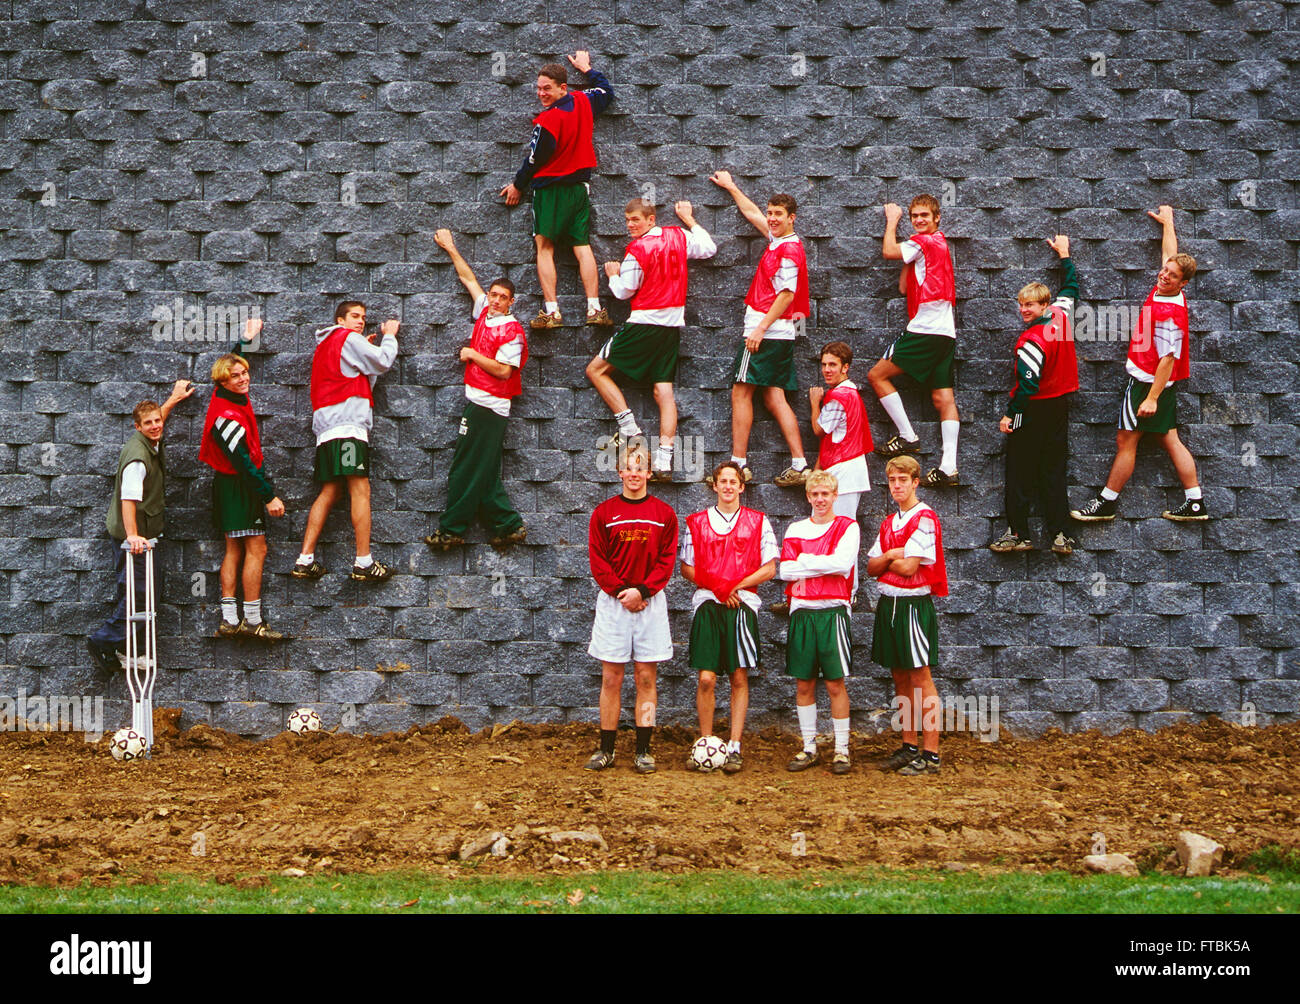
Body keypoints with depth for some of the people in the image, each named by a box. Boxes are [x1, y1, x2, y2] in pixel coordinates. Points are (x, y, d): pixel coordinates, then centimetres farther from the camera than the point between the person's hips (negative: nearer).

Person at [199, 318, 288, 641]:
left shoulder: (231, 397, 2)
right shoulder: (227, 417, -25)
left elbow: (233, 362, 27)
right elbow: (244, 462, -24)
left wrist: (247, 339, 31)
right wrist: (269, 496, -21)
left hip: (230, 484, 10)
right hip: (238, 488, -10)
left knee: (235, 550, 11)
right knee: (256, 549, -8)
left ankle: (229, 620, 12)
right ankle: (253, 620, -7)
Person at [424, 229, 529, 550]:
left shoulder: (512, 332, -9)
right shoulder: (484, 312, 13)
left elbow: (503, 370, -16)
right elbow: (468, 278, 25)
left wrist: (472, 355, -8)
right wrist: (450, 248, 32)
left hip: (489, 407, -8)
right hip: (476, 401, 8)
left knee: (466, 471, -6)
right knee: (484, 475, 7)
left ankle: (451, 529, -3)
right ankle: (509, 525, 8)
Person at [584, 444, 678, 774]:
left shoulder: (664, 513, 5)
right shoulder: (604, 513, 5)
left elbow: (667, 560, 0)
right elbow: (597, 560, 1)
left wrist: (642, 590, -13)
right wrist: (620, 591, -11)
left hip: (650, 601, 0)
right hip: (612, 600, 0)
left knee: (646, 677, 2)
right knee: (611, 678, 1)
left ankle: (643, 751, 4)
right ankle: (606, 750, 6)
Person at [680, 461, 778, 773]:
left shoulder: (758, 522, 9)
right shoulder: (697, 522, 12)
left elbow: (769, 569, 5)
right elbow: (687, 569, 10)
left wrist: (735, 586, -8)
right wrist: (717, 585, -7)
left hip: (742, 604, 0)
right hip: (707, 603, 0)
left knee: (739, 677, -1)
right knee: (706, 678, -7)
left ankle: (734, 748, 2)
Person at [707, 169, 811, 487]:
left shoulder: (788, 250, -14)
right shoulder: (780, 240, 14)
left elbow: (787, 294, -19)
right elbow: (752, 214, 30)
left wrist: (760, 328, -22)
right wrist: (731, 187, 42)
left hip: (766, 332, -9)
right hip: (783, 333, 9)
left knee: (741, 392, -5)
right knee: (774, 398, 6)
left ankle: (738, 463, -7)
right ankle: (799, 465, -1)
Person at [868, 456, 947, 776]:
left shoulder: (924, 519, -11)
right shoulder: (889, 522, 15)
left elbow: (908, 567, -17)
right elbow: (872, 567, 10)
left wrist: (885, 560, 1)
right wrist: (890, 556, -10)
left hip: (913, 604, -8)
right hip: (888, 603, 8)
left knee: (921, 679, -6)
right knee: (901, 679, 11)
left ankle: (930, 755, -5)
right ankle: (909, 747, 18)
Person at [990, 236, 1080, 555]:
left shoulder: (1032, 341, -22)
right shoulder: (1062, 316, -1)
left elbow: (1028, 383, -24)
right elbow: (1070, 288, 20)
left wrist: (1010, 414, -17)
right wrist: (1064, 254, 33)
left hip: (1034, 410, -8)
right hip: (1061, 406, 8)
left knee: (1020, 473, 1)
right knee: (1053, 472, 10)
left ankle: (1018, 533, 2)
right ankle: (1060, 534, 8)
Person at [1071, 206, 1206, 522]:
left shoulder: (1169, 313, -24)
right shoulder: (1164, 292, 2)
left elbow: (1168, 358, -25)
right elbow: (1170, 253, 20)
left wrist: (1152, 398, -27)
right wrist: (1167, 223, 34)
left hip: (1149, 382, -10)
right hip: (1163, 383, 10)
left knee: (1126, 440, -2)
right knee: (1170, 439, 10)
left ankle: (1106, 503, 6)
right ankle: (1195, 504, 10)